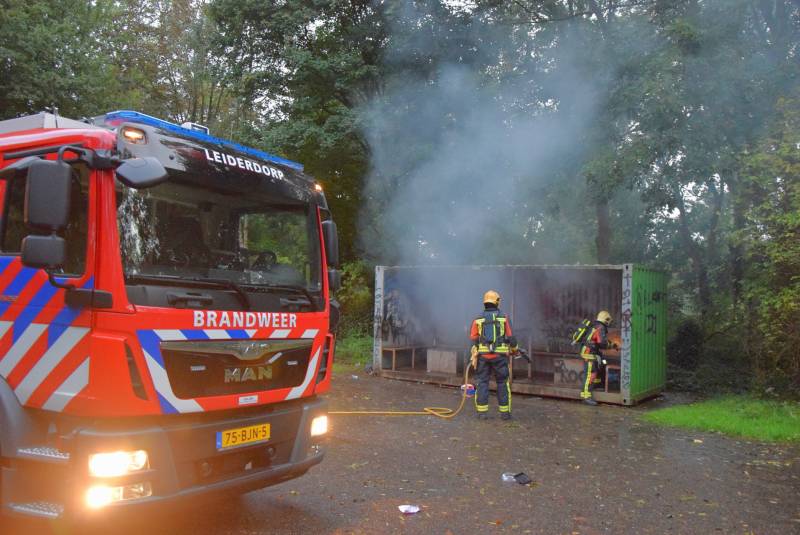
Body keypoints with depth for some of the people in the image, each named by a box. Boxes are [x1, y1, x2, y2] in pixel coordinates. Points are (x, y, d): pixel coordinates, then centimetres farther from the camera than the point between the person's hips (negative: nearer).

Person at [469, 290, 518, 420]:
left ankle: (482, 412, 4)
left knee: (482, 383, 6)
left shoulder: (478, 319, 2)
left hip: (483, 355, 1)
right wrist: (514, 349, 18)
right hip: (500, 355, -1)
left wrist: (474, 356, 14)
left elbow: (473, 340, 1)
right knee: (502, 383, 9)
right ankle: (505, 412, 10)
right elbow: (510, 337, -1)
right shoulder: (503, 318, 0)